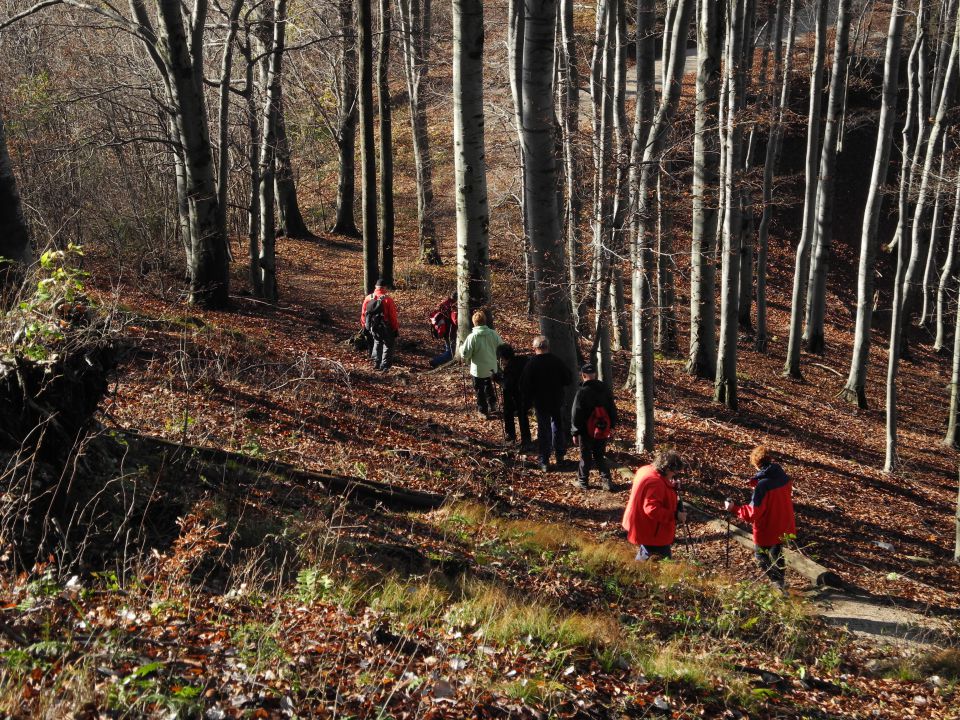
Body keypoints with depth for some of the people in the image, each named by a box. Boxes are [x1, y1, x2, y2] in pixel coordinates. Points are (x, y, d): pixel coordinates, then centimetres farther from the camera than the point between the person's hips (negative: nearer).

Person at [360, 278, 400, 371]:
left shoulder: (368, 298, -1)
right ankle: (385, 365, 9)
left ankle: (376, 362, 23)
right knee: (388, 344, 14)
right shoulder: (388, 300, -15)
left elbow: (363, 314, 6)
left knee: (377, 341, 26)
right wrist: (396, 329, -4)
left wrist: (364, 326, 18)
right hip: (385, 328, -4)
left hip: (372, 327, 5)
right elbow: (393, 316, -14)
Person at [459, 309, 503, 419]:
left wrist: (461, 348, 2)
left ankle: (483, 411, 24)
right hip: (492, 368, 4)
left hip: (478, 369, -4)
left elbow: (465, 354, -19)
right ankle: (492, 405, 41)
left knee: (480, 390, 14)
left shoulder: (472, 337, -23)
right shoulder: (493, 334, -11)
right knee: (489, 386, 29)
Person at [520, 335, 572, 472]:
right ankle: (560, 456, 25)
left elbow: (525, 387, -11)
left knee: (543, 430, 5)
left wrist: (527, 404, 1)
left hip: (540, 403, -2)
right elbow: (568, 380, -1)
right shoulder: (557, 361, -8)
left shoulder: (531, 364, -14)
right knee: (558, 427, 18)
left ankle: (544, 461, 6)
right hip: (557, 401, 2)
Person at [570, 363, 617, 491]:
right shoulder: (605, 389, -1)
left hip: (586, 432, -4)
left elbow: (576, 414, -14)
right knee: (600, 456, 15)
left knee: (586, 457, 9)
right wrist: (612, 425, 17)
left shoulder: (582, 392, -17)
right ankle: (606, 480, 5)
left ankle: (582, 481, 19)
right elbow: (612, 408, 8)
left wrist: (575, 433, -6)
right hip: (602, 431, 4)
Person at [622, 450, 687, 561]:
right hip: (652, 533, -11)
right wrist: (675, 515, -28)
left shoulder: (647, 470, 4)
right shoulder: (655, 482, -27)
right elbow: (652, 509, -33)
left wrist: (672, 487, 3)